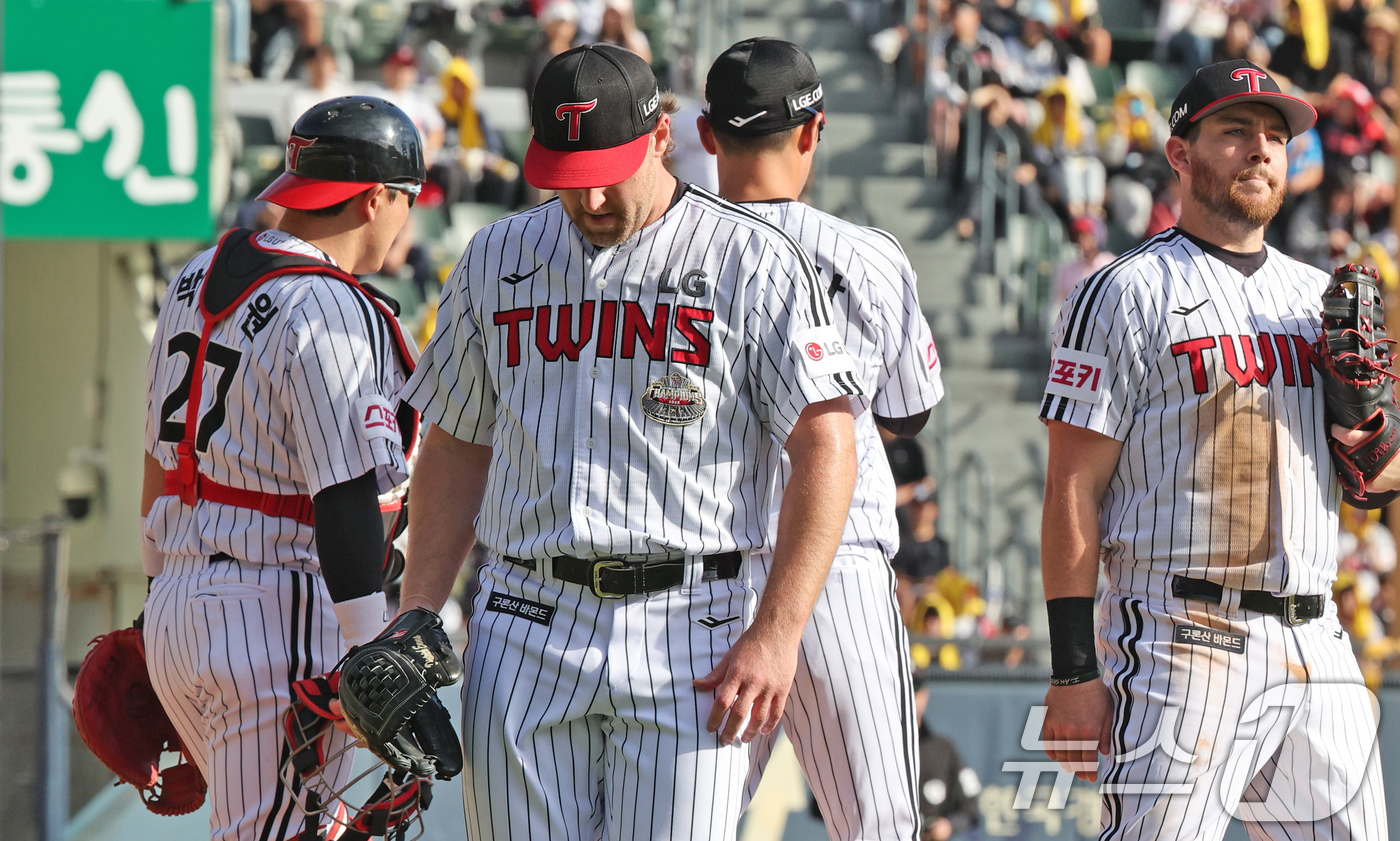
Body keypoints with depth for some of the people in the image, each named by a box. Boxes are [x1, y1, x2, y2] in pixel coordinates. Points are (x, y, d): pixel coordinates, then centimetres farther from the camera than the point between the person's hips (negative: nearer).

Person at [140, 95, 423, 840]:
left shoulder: (197, 279, 12)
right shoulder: (333, 315, -15)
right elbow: (345, 501, -18)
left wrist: (159, 591, 29)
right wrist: (374, 667, -17)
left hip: (176, 611, 9)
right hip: (277, 623, -9)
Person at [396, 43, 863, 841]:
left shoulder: (753, 261, -2)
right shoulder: (498, 260, 12)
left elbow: (827, 449, -7)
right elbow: (457, 450, 18)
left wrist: (776, 633, -16)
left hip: (688, 633, -3)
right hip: (524, 631, 3)